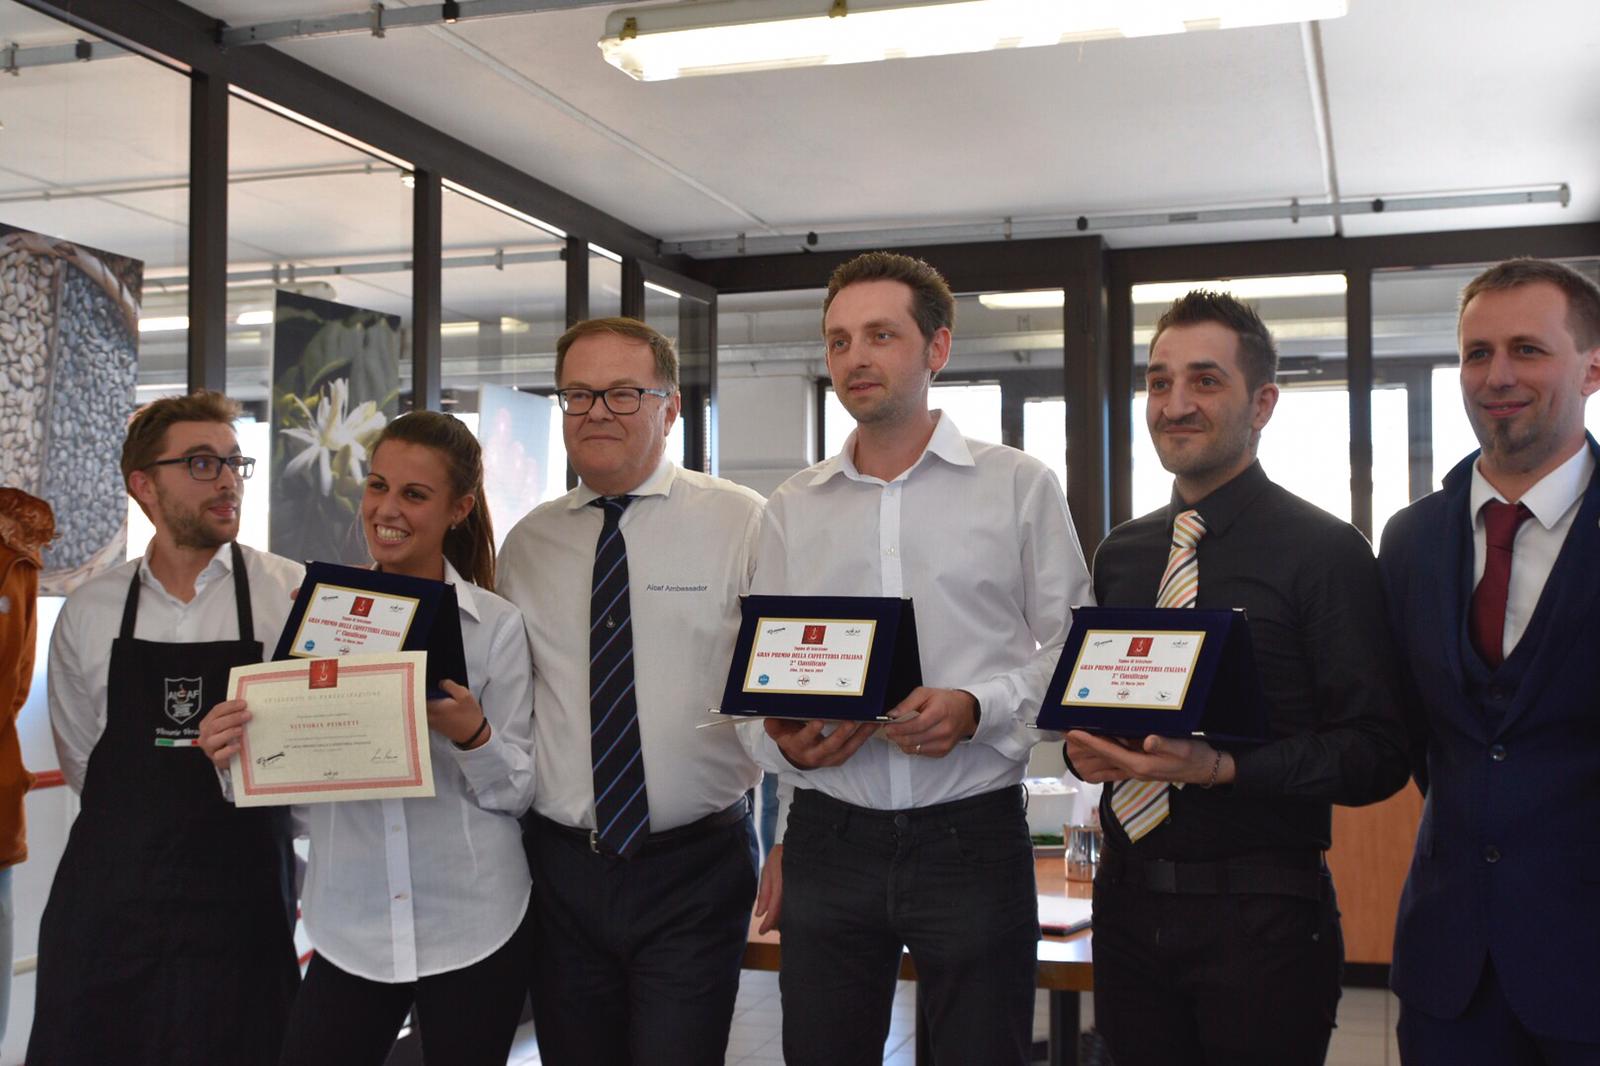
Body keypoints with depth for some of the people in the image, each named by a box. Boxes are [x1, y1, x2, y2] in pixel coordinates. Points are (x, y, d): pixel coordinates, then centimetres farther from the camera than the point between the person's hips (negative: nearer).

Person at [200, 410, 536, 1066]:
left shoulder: (497, 626, -4)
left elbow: (520, 791, -3)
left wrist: (473, 736, -21)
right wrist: (234, 753, -13)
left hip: (472, 930, -2)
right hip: (349, 927, 2)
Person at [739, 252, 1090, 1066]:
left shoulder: (1019, 486, 1)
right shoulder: (791, 509, 9)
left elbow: (1072, 654, 0)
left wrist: (977, 708, -17)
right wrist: (785, 744, -11)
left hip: (973, 837, -2)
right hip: (828, 840, 3)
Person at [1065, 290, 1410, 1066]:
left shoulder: (1324, 551, -7)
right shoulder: (1119, 555, 10)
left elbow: (1376, 753, -11)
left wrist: (1224, 768, -23)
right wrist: (1083, 746, -4)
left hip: (1262, 915, -5)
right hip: (1129, 900, 5)